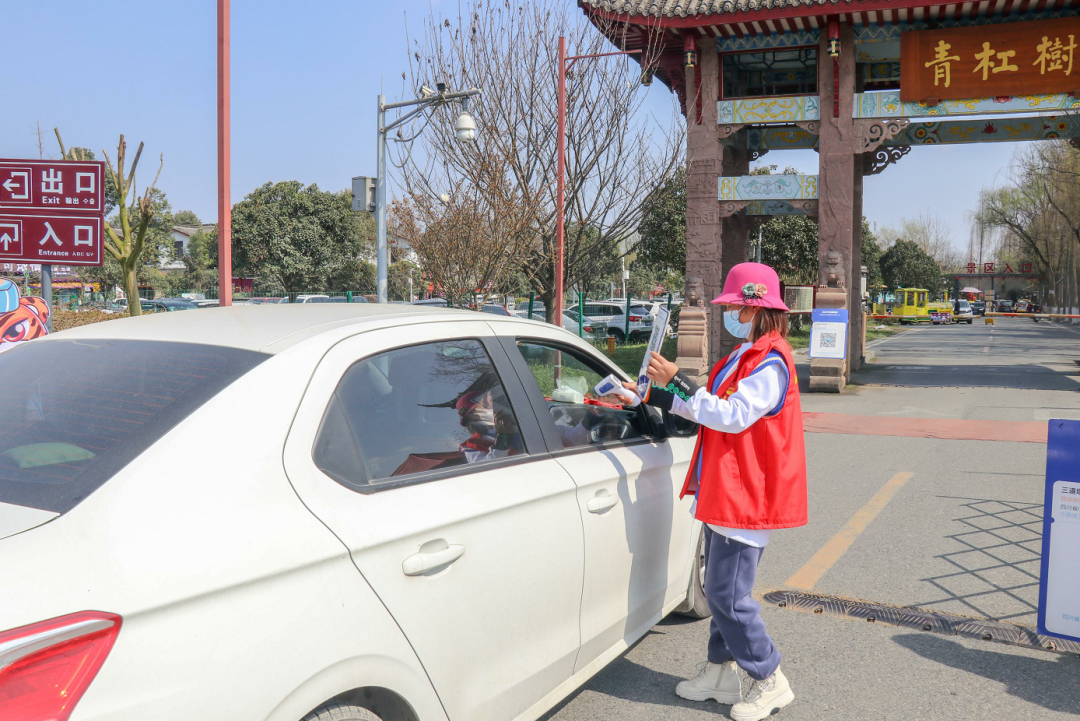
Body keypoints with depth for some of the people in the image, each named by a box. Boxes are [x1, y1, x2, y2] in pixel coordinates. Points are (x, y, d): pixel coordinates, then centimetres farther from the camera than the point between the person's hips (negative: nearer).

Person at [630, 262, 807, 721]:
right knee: (719, 590, 16)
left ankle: (770, 682, 12)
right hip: (723, 493, 10)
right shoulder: (745, 356, 16)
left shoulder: (770, 362, -17)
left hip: (746, 497, -10)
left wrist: (677, 382, -29)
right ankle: (722, 671, 29)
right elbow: (714, 409, 20)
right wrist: (660, 397, 14)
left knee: (729, 596, -5)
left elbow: (733, 415, -27)